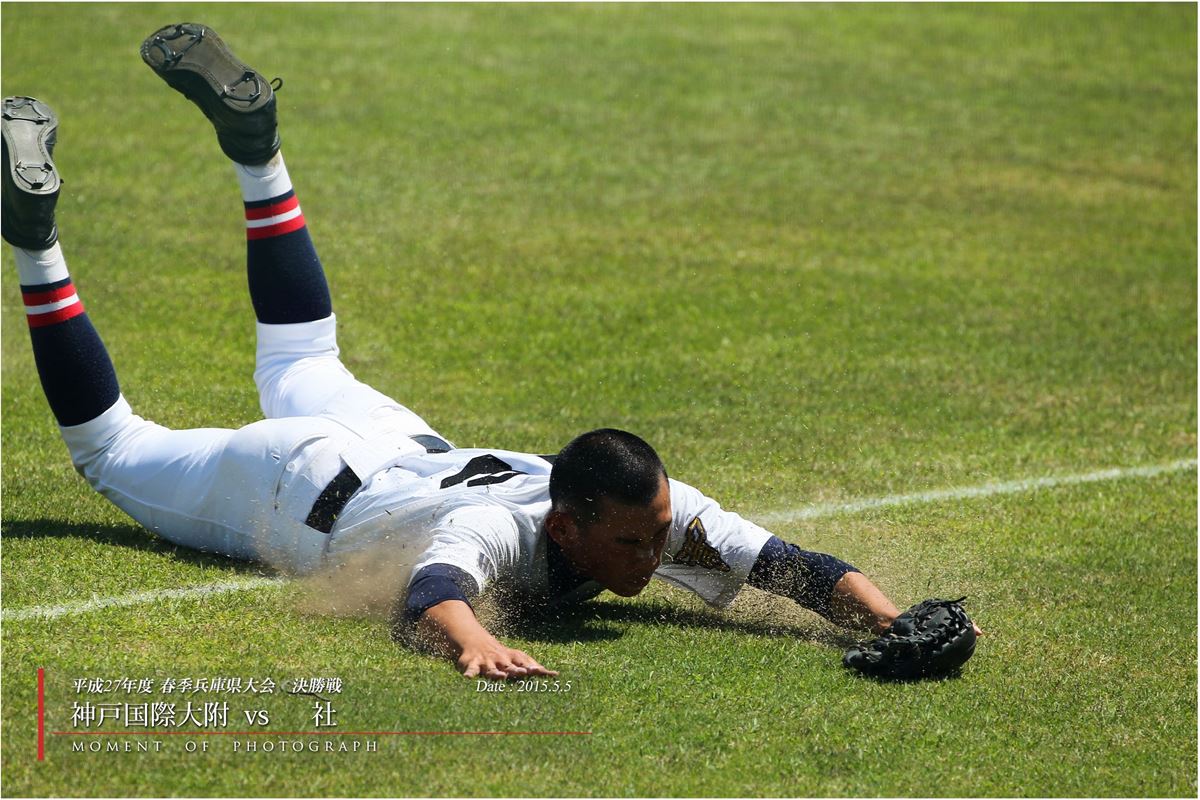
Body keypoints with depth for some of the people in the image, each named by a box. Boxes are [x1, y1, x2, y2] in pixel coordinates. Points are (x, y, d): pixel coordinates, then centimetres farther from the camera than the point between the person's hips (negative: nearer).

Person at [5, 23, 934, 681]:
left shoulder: (656, 506, -31)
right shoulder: (500, 530, -46)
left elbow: (794, 567, -35)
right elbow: (434, 589, -66)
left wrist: (892, 625, -52)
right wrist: (474, 643, -87)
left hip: (405, 451, 6)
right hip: (300, 486, -6)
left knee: (300, 370, 37)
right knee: (110, 447, 19)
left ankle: (254, 141, 38)